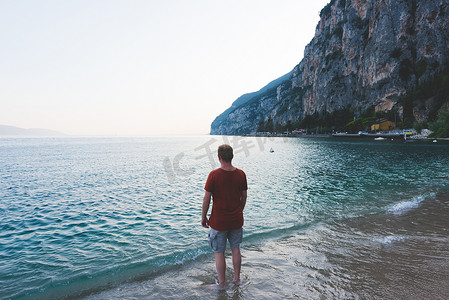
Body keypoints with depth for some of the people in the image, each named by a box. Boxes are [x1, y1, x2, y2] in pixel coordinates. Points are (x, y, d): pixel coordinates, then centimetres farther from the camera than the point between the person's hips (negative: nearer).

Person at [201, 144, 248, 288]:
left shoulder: (214, 175, -17)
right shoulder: (241, 174, -4)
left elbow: (206, 198, -13)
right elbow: (244, 197, 5)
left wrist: (203, 217, 1)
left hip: (218, 222, -4)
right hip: (236, 220, 4)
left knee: (219, 253, 11)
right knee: (236, 249, 20)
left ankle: (222, 283, 23)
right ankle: (237, 278, 34)